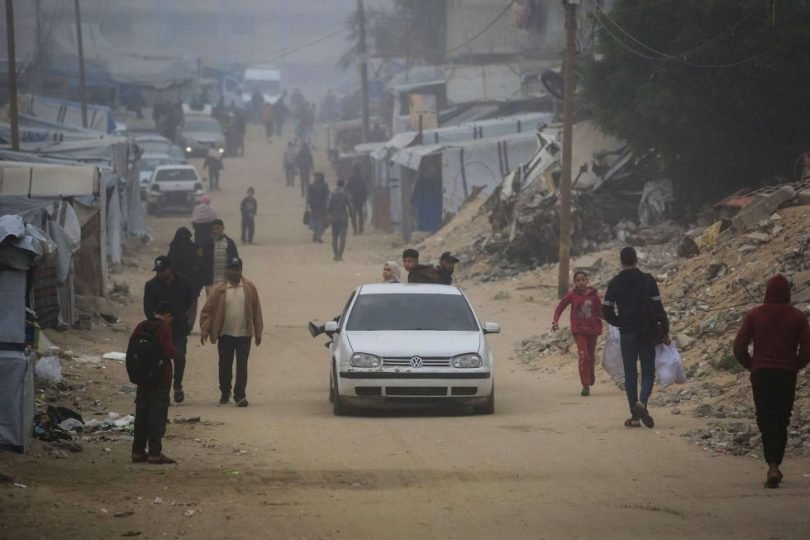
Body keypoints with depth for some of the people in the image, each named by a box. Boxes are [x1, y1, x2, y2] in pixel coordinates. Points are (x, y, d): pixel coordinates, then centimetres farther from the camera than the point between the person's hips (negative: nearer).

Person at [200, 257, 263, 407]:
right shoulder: (219, 290, -3)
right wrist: (205, 330, -14)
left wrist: (258, 332, 2)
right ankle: (224, 393, 24)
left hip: (244, 334, -1)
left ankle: (240, 395, -1)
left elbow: (256, 310, 3)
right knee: (225, 366, 10)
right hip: (225, 335, 1)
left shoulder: (250, 288, -1)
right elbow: (207, 310, -3)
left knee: (242, 366, -4)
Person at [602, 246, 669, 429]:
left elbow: (606, 310, -2)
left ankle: (635, 416, 4)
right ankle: (642, 402, -21)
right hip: (647, 333, -1)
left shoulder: (615, 283, 0)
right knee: (648, 372, 6)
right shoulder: (647, 280, -4)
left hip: (626, 333, 1)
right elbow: (657, 307, -8)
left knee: (630, 374, 7)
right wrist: (664, 331, -1)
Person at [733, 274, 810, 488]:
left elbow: (739, 346, -5)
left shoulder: (755, 315, -2)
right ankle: (775, 466, 16)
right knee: (781, 422, 13)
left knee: (767, 422, -2)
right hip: (787, 375, 1)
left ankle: (772, 466, -19)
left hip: (761, 374, -1)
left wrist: (751, 366, 10)